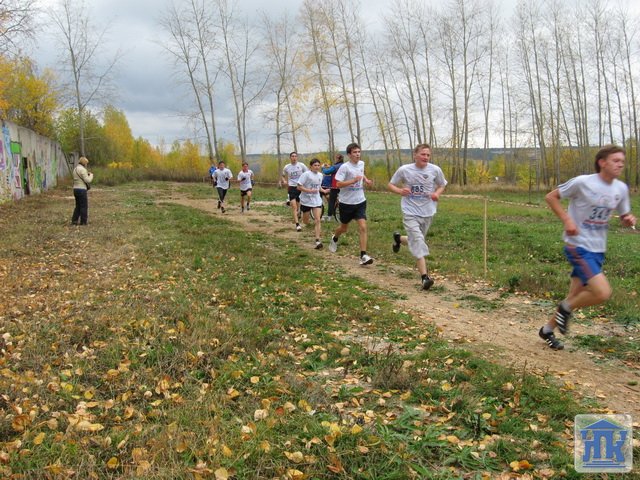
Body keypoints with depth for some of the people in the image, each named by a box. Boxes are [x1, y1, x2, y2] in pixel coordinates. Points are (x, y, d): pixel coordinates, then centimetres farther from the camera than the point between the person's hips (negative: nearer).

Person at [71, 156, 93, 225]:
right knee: (84, 206, 0)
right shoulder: (82, 169, -13)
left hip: (76, 189, 9)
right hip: (82, 189, -9)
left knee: (78, 206, 16)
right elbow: (88, 180, -17)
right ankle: (83, 222, 3)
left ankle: (74, 220, 13)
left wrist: (87, 174, 15)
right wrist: (91, 175, 1)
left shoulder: (75, 169, 16)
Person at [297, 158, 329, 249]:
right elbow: (299, 187, -16)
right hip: (306, 201, -3)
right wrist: (310, 191, -26)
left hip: (317, 201, 3)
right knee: (306, 222, 10)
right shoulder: (306, 174, -14)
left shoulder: (320, 175, 5)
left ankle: (318, 240, -11)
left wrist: (324, 191, 1)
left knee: (318, 220, -10)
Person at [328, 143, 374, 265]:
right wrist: (353, 180, -29)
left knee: (363, 227, -12)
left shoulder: (361, 163, 4)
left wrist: (366, 180, 8)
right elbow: (338, 184, -21)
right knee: (344, 228, 15)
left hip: (360, 201, 4)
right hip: (346, 203, -3)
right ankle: (335, 238, 50)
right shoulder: (345, 167, -15)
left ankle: (363, 256, -12)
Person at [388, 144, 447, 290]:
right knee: (418, 242, -16)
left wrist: (437, 194, -10)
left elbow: (442, 185, 12)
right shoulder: (404, 170, -7)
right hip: (410, 212, -3)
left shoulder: (435, 170, -4)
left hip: (427, 212, 3)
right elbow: (390, 185, 5)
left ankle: (398, 238, 50)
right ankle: (425, 277, -16)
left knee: (416, 241, 16)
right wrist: (400, 191, -17)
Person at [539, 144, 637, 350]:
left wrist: (629, 219, -7)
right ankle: (566, 308, 7)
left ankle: (547, 330, 31)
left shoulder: (621, 189, 4)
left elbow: (624, 216, 17)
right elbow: (551, 197, -5)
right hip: (578, 246, -7)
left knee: (575, 297, 12)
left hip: (598, 250, 7)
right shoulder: (583, 182, -14)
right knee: (603, 293, -21)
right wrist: (567, 220, -17)